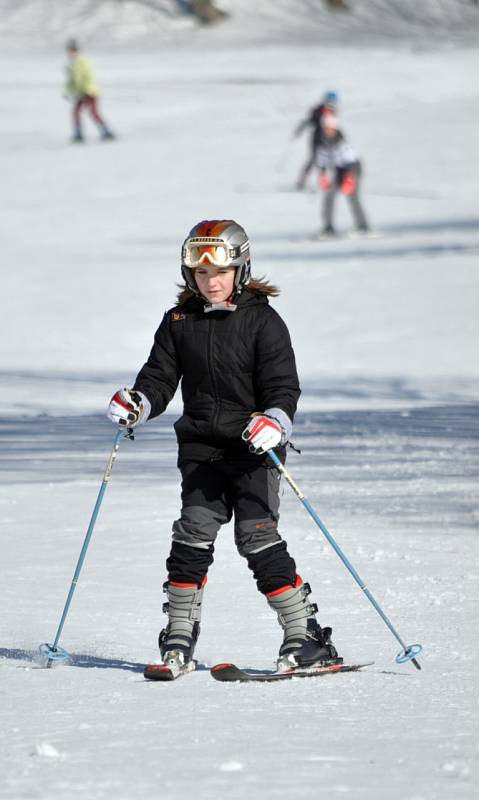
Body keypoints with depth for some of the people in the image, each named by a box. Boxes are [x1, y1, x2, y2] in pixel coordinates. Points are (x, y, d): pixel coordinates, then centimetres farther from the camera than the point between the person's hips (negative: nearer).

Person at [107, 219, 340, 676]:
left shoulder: (263, 322, -5)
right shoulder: (179, 323, 8)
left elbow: (283, 386, -8)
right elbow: (160, 377, 9)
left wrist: (275, 420, -29)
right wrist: (137, 403, -12)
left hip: (253, 449, -4)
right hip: (200, 446, 4)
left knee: (258, 538, -12)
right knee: (193, 535, -6)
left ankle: (305, 634, -5)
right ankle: (180, 636, 4)